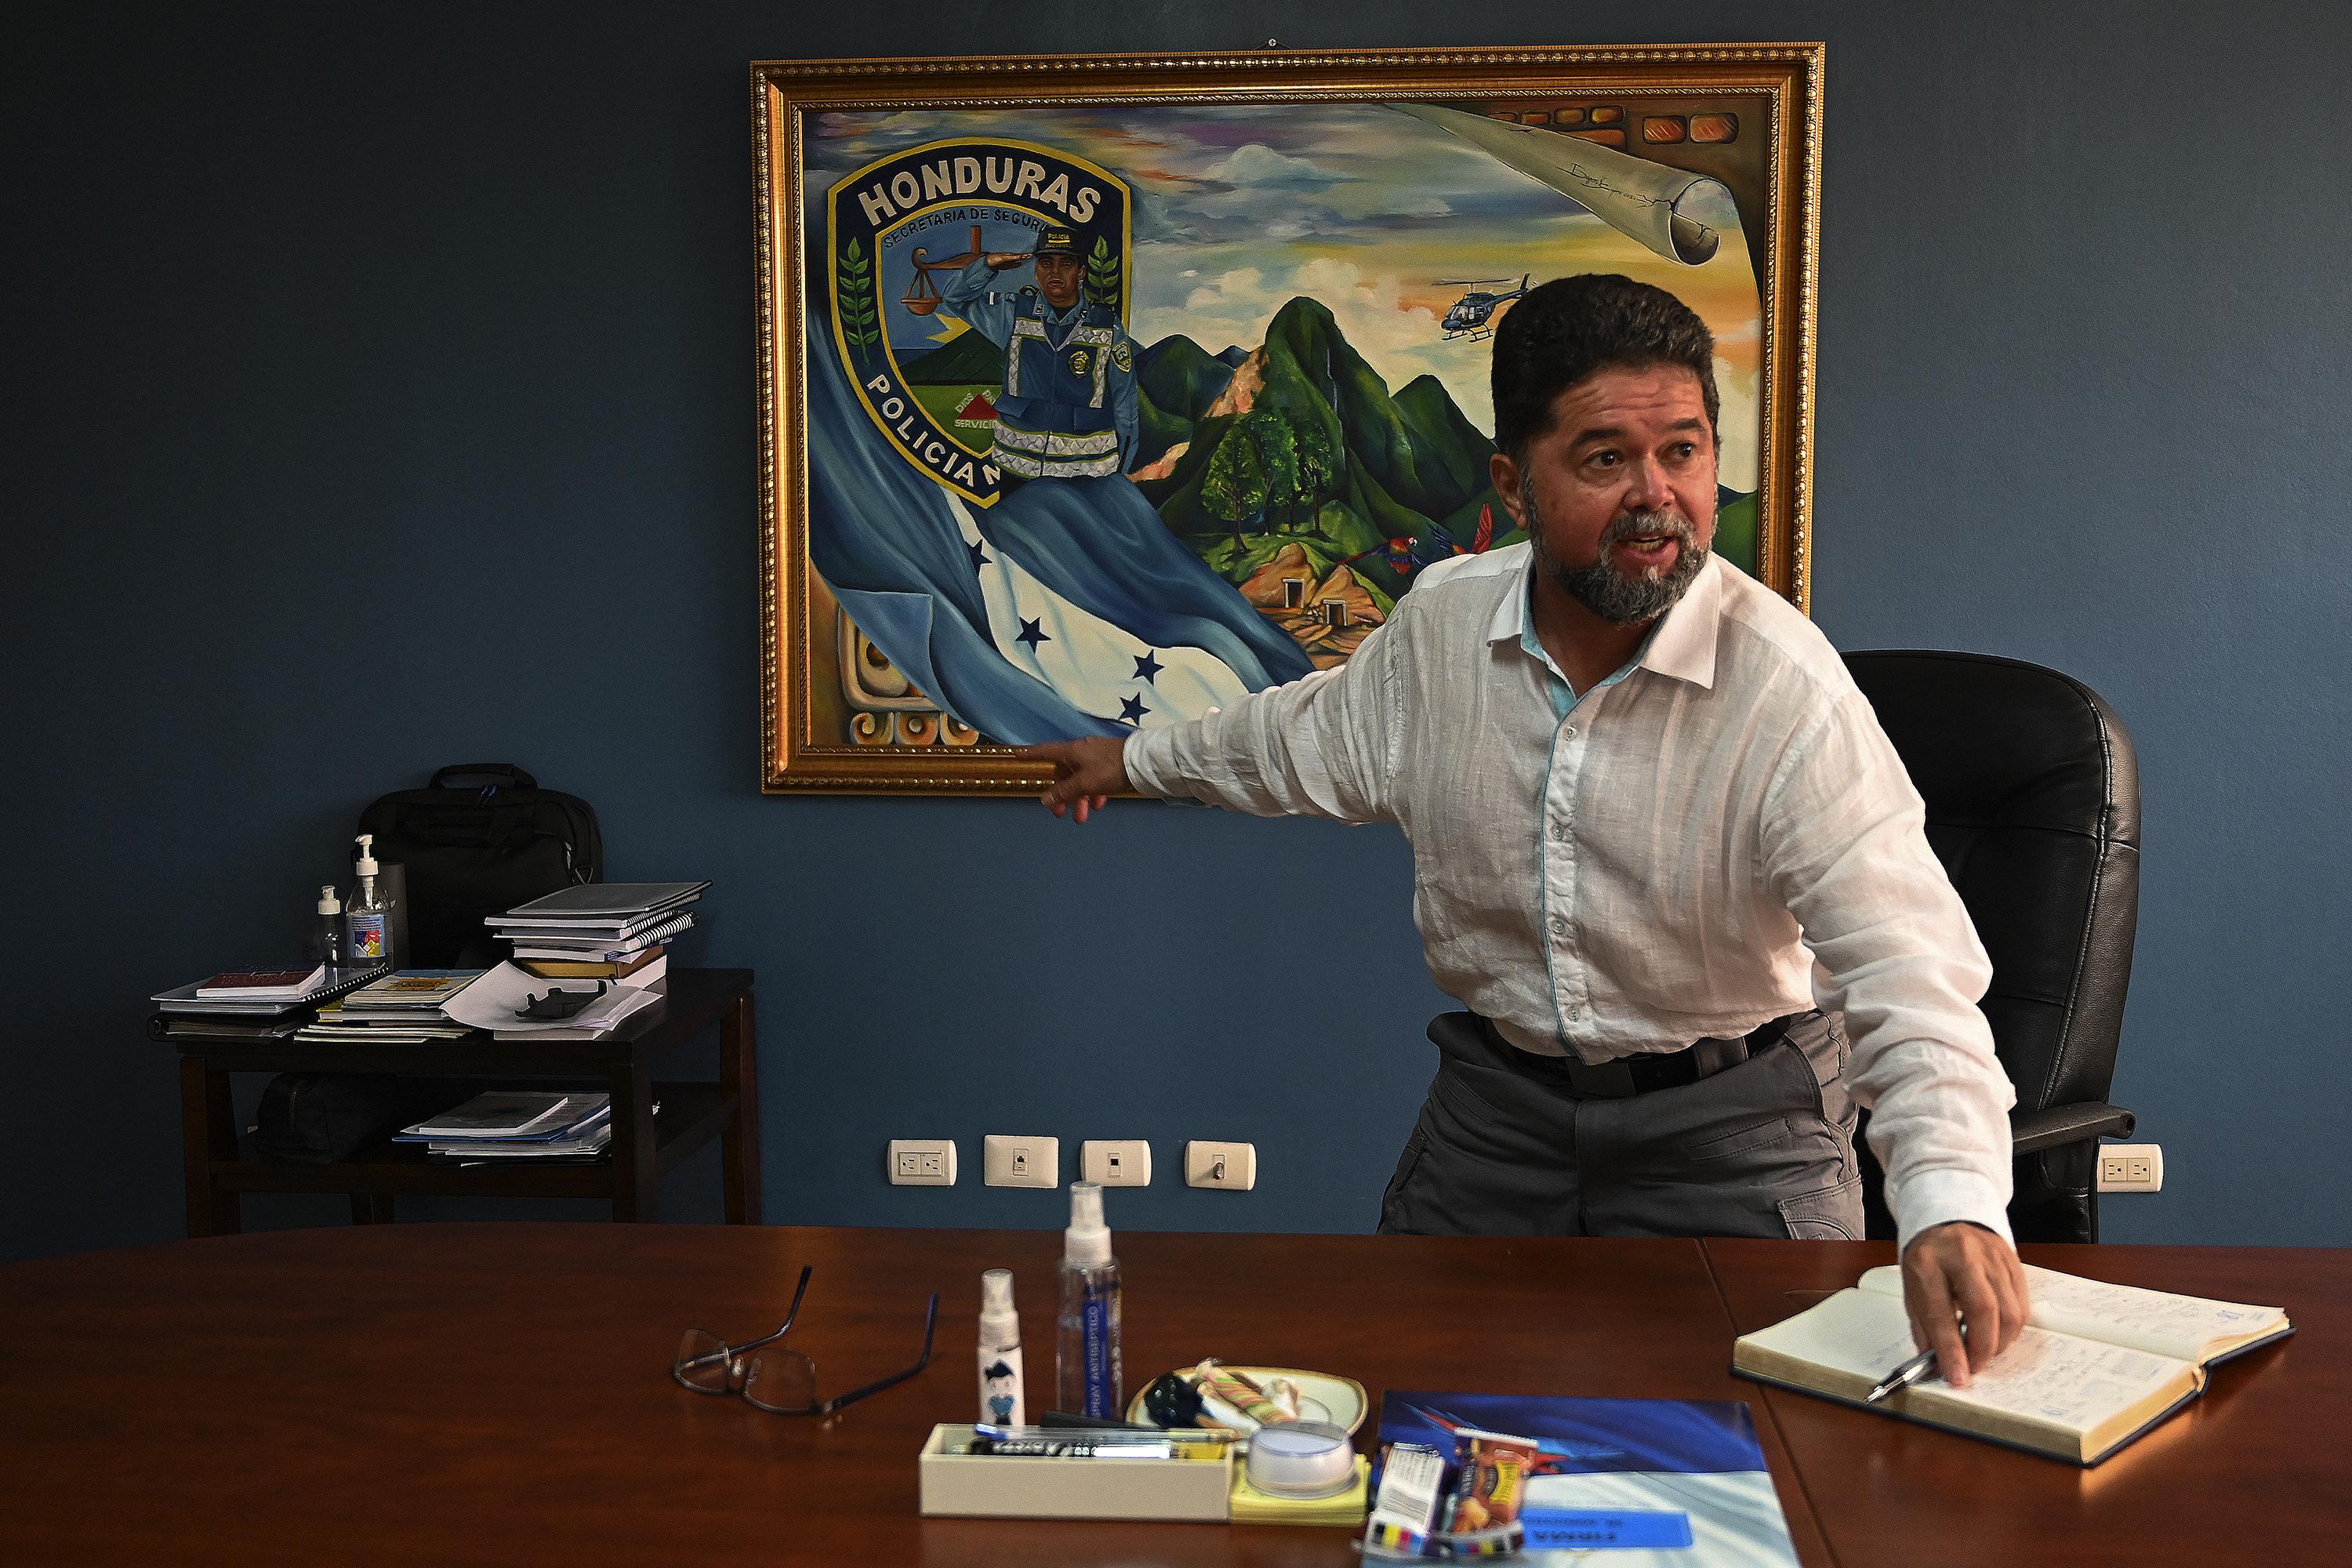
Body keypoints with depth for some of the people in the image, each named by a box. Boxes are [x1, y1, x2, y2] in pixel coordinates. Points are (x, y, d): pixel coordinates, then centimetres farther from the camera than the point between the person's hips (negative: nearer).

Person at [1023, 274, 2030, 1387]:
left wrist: (1953, 1207, -49)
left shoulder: (1790, 689, -23)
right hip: (1497, 1100, 4)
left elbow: (1910, 970, -31)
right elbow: (1322, 733, 17)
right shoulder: (1441, 623, -7)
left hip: (1729, 1125, -3)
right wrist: (1142, 758, 31)